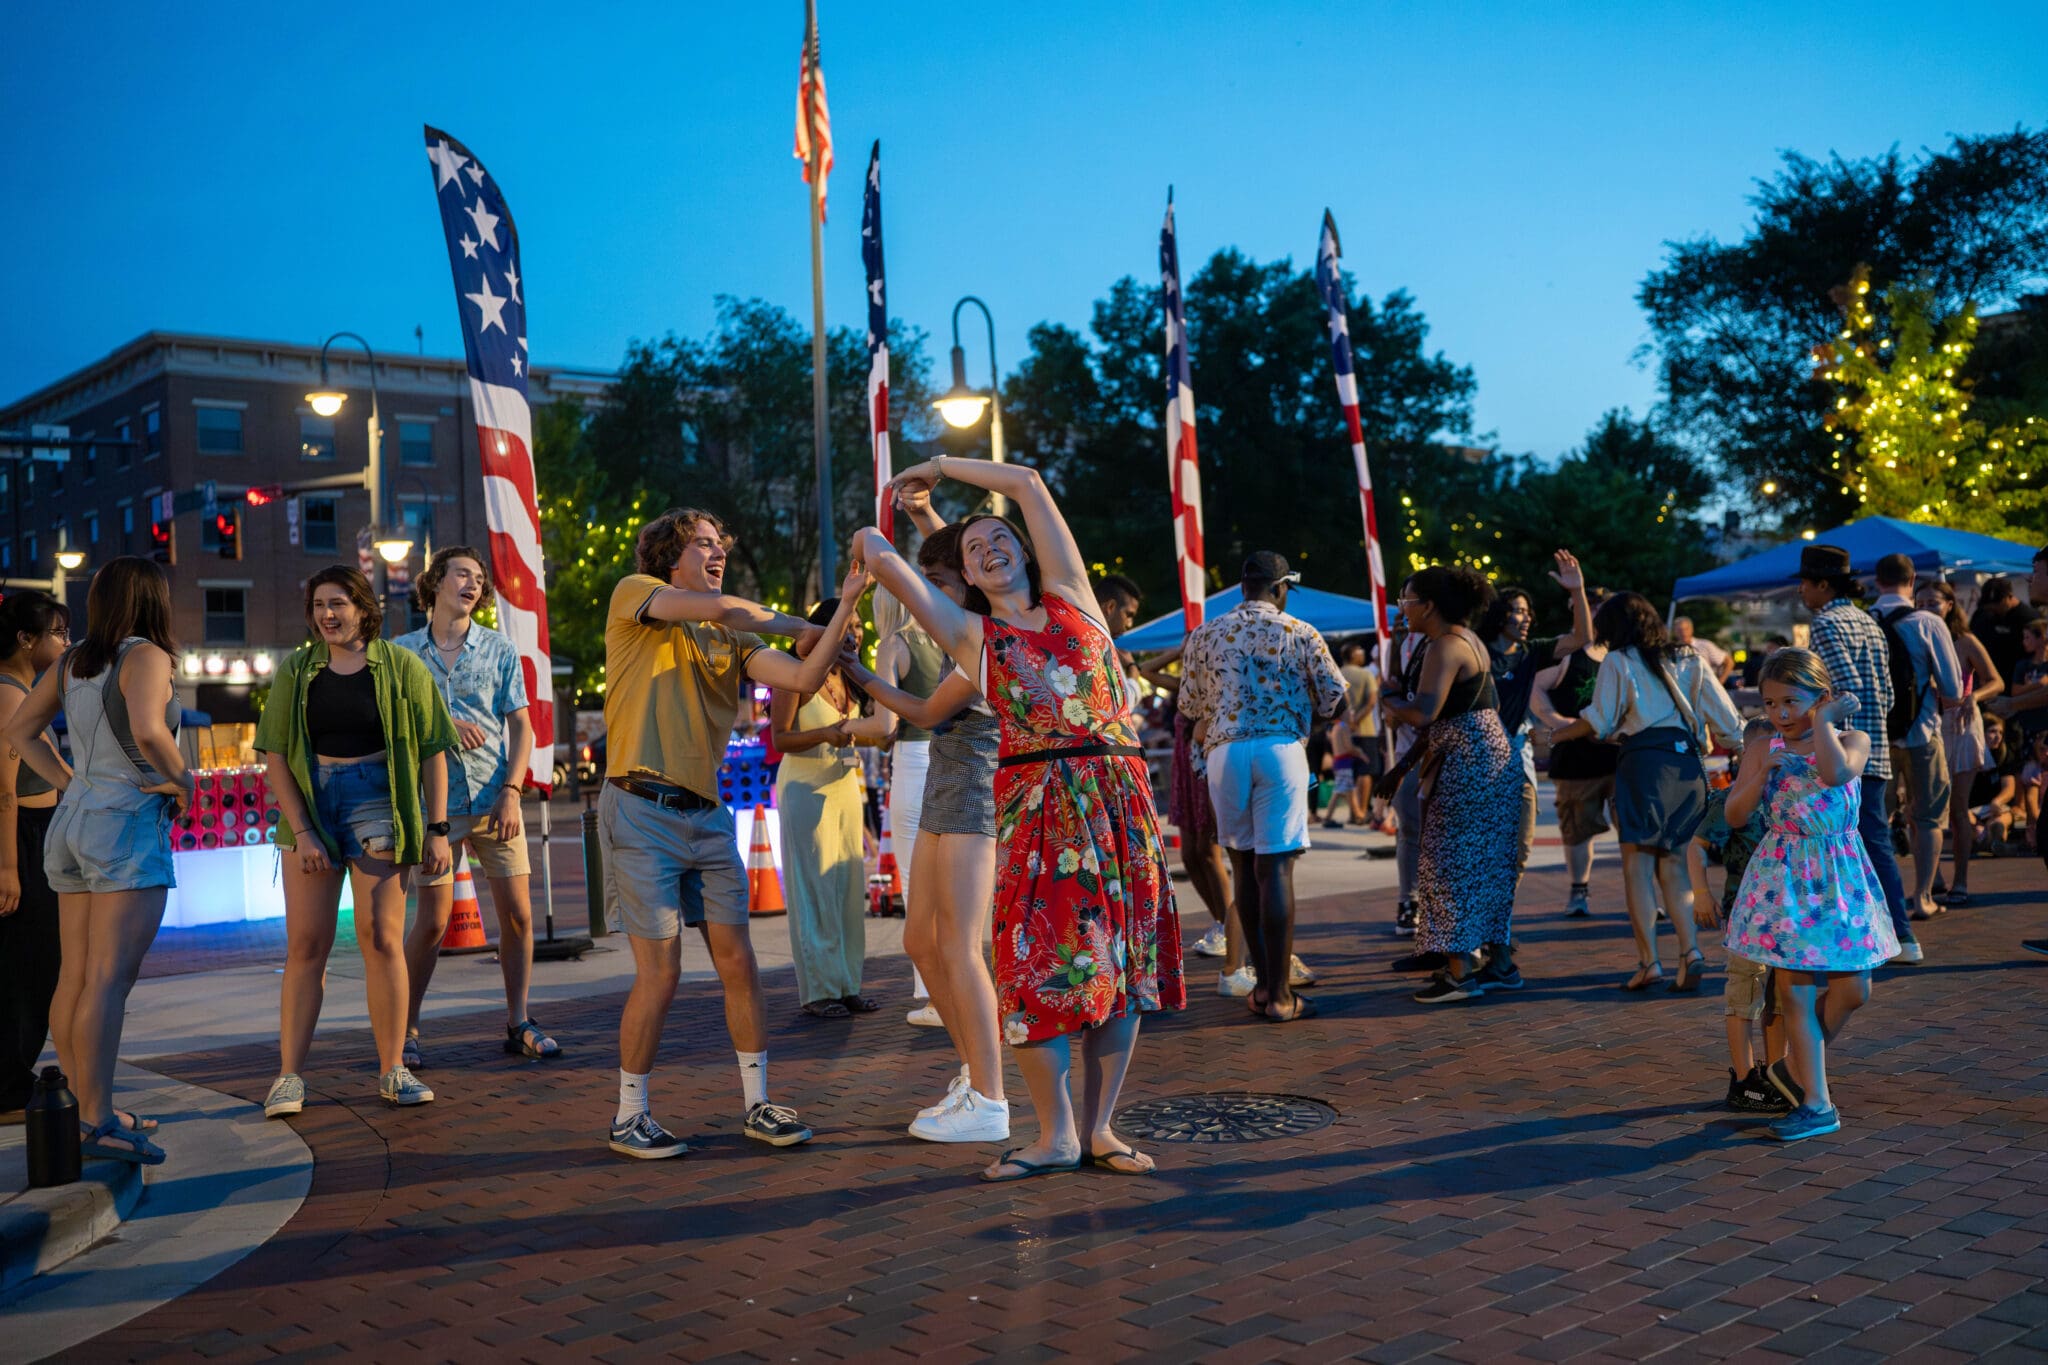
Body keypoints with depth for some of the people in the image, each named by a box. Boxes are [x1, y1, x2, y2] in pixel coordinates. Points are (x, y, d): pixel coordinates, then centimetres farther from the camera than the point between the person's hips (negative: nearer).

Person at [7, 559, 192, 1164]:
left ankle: (90, 1111, 18)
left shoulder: (71, 662, 13)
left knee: (74, 978, 10)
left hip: (73, 821, 8)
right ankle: (96, 1124, -13)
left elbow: (19, 731, 20)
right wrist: (183, 780, -11)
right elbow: (147, 731, -27)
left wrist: (71, 785, 16)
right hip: (128, 824, -8)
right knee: (108, 978, -11)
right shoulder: (145, 656, -10)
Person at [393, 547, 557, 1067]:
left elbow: (521, 726, 4)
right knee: (432, 921, -1)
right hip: (435, 802, -1)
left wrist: (511, 792, -7)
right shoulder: (403, 651, 6)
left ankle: (518, 1024, 14)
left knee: (517, 914, 1)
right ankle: (406, 1030, 13)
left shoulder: (500, 650, 7)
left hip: (495, 800, 2)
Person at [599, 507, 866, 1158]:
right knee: (660, 972, -4)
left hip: (707, 815, 6)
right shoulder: (633, 595, 0)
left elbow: (804, 678, 1)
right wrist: (797, 626, -2)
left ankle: (758, 1105, 18)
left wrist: (844, 609, -7)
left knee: (738, 963, 5)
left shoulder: (732, 638, 15)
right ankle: (629, 1118, 13)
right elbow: (717, 606, -17)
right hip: (642, 811, -6)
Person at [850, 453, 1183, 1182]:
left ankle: (1099, 1127, 12)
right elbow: (880, 556, 6)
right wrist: (873, 544, 28)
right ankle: (1056, 1135, 5)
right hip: (1035, 801, -1)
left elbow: (1029, 483, 14)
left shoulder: (1069, 597, 14)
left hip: (1120, 794, 1)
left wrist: (941, 466, 24)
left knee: (1123, 959, 2)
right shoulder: (970, 634, 11)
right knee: (1039, 962, -7)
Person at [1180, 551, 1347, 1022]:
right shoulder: (1300, 633, 3)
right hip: (1281, 750, -2)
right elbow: (1336, 703, 4)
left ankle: (1266, 980, 18)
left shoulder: (1205, 635, 9)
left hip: (1225, 752, 2)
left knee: (1244, 866, 12)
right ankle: (1279, 994, -1)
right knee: (1276, 867, -3)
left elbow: (1190, 705, 13)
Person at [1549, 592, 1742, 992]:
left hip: (1643, 760, -5)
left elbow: (1598, 722, -2)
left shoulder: (1618, 662, 4)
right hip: (1689, 764, 5)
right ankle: (1690, 949, -6)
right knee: (1672, 866, 10)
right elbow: (1728, 721, 13)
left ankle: (1649, 961, -7)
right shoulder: (1689, 661, 17)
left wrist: (1557, 734, 13)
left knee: (1638, 865, -1)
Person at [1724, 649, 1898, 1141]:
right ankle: (1816, 1104, 9)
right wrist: (1762, 770, -15)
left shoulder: (1852, 740, -2)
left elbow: (1836, 772, -26)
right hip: (1785, 878, 0)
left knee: (1853, 990, 1)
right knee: (1794, 990, 0)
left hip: (1841, 876, 0)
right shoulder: (1762, 749, 2)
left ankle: (1796, 1065, 25)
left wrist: (1822, 721, -16)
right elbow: (1734, 815, -4)